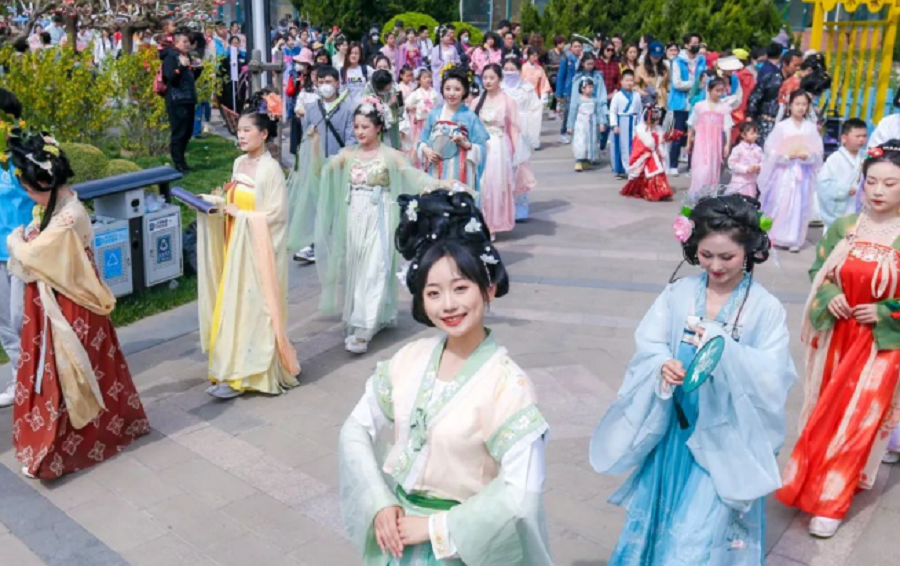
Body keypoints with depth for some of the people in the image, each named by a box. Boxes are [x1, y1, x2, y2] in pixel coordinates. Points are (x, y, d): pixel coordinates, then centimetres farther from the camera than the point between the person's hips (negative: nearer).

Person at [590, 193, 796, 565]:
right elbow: (648, 345, -5)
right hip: (674, 428, 3)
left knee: (704, 530, 2)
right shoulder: (678, 294, -3)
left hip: (725, 436, -3)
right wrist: (663, 365, -27)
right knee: (659, 513, 19)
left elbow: (772, 377, -16)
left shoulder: (766, 309, -11)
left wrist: (725, 348, -30)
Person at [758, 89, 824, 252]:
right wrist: (787, 155, -17)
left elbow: (818, 152, 2)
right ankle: (772, 236, 12)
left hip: (803, 173, 2)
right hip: (784, 170, -2)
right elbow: (770, 149, -6)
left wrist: (807, 155, -17)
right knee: (779, 204, 0)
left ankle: (794, 240, 7)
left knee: (799, 206, 2)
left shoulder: (811, 127, 3)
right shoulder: (782, 126, -3)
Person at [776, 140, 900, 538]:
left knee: (856, 420, 1)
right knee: (826, 413, 15)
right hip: (836, 335, 3)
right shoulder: (843, 227, -3)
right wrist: (829, 296, -10)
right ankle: (815, 481, 36)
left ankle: (829, 502, 13)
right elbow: (818, 272, 7)